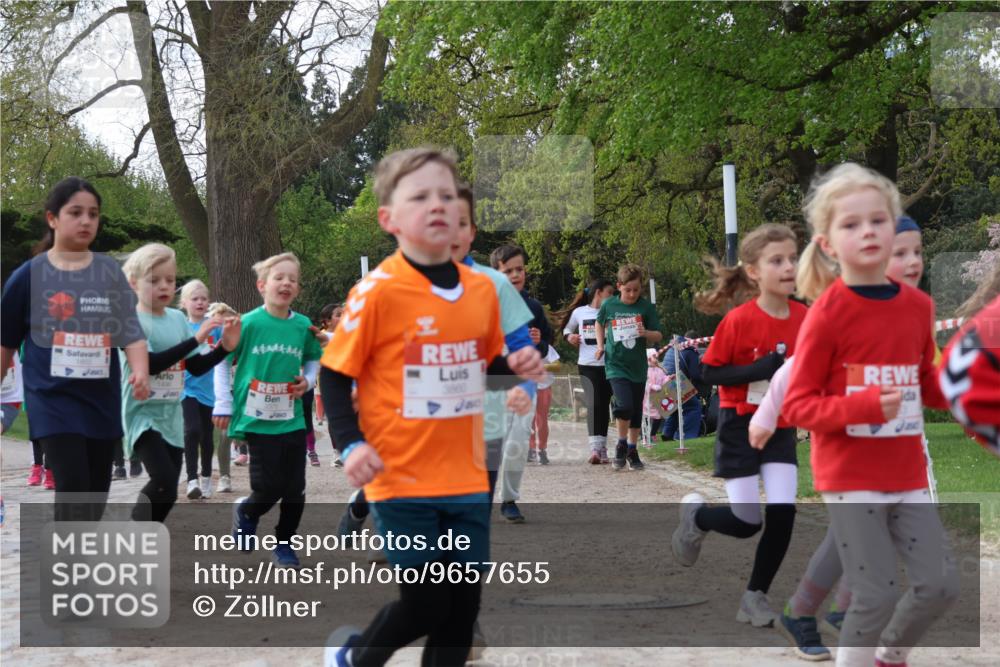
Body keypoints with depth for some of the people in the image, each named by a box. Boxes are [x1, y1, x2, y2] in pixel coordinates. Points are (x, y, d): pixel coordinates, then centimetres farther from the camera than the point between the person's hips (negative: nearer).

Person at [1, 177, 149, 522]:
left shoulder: (111, 272, 3)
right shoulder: (28, 276, -2)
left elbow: (132, 332, -4)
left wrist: (141, 373, -22)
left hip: (102, 400, 4)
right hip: (53, 399, -3)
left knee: (96, 492, 11)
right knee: (73, 487, -16)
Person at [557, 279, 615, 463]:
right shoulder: (579, 312, 6)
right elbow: (567, 328, 22)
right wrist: (569, 336, 1)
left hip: (608, 365, 0)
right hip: (587, 365, 0)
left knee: (604, 406, 5)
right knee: (593, 404, -11)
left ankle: (602, 449, 15)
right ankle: (595, 448, -14)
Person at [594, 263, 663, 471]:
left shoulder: (646, 307, -4)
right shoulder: (609, 305, -3)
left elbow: (658, 336, -1)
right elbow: (599, 323, 18)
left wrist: (647, 333, -22)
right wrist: (600, 345, 7)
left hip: (638, 367, 2)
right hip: (616, 365, -2)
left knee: (636, 410, 10)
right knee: (624, 405, -20)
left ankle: (632, 450, 27)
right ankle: (621, 444, 3)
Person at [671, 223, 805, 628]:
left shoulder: (804, 317, -5)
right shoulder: (739, 319, -19)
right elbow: (709, 372, -15)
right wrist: (757, 371, -27)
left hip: (781, 429, 4)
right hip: (740, 427, -4)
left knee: (783, 514, -7)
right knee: (747, 523, -3)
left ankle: (755, 596, 11)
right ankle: (694, 515, 30)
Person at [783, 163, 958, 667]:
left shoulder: (918, 305, 3)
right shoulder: (827, 314, -14)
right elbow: (797, 406, -13)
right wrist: (864, 406, -26)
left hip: (907, 475, 5)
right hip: (850, 478, -5)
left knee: (940, 586, 6)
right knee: (877, 595, -5)